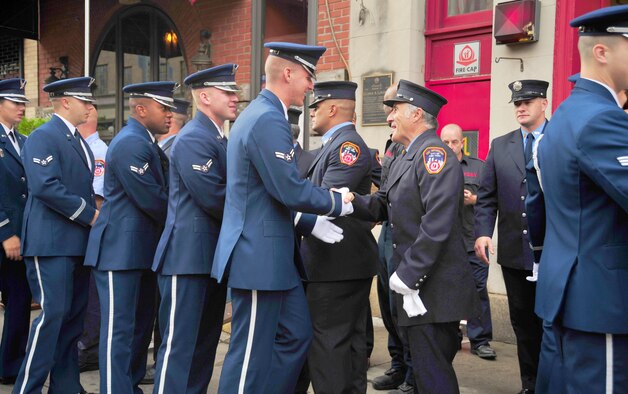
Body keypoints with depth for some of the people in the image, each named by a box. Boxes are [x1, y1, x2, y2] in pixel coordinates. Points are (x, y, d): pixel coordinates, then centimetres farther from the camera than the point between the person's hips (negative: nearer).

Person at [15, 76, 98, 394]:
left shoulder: (79, 141, 19)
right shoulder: (43, 137, -9)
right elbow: (45, 186, -20)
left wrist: (93, 216, 6)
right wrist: (90, 215, -16)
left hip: (79, 242, 9)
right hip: (52, 242, -9)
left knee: (74, 316, 10)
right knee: (53, 313, -10)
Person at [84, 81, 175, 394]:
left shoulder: (146, 142, 15)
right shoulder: (131, 143, -16)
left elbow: (160, 191, 16)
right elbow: (151, 200, -19)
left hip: (142, 248, 10)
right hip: (122, 249, -10)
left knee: (141, 325, 15)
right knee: (119, 329, -4)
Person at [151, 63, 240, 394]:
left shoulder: (219, 139, 16)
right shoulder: (193, 139, -14)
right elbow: (213, 198, -21)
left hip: (214, 255, 10)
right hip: (189, 256, -10)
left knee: (206, 342, 15)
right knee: (180, 344, -4)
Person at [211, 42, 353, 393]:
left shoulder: (260, 113, 15)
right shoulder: (269, 119, -19)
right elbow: (291, 191, -23)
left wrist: (309, 223, 11)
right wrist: (337, 203, -6)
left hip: (270, 252, 10)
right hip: (259, 255, -10)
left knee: (297, 335, 16)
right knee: (252, 352, 2)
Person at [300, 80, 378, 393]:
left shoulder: (348, 144, -14)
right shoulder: (336, 144, 17)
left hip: (337, 262, -10)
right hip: (345, 260, 10)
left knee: (327, 341, -4)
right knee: (349, 339, 16)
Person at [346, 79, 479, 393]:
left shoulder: (435, 154, -16)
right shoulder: (405, 156, 17)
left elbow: (437, 224, -25)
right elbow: (385, 205, 14)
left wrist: (408, 275, -22)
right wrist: (353, 201, -5)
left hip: (433, 287, -10)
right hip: (413, 283, 10)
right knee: (422, 368, 20)